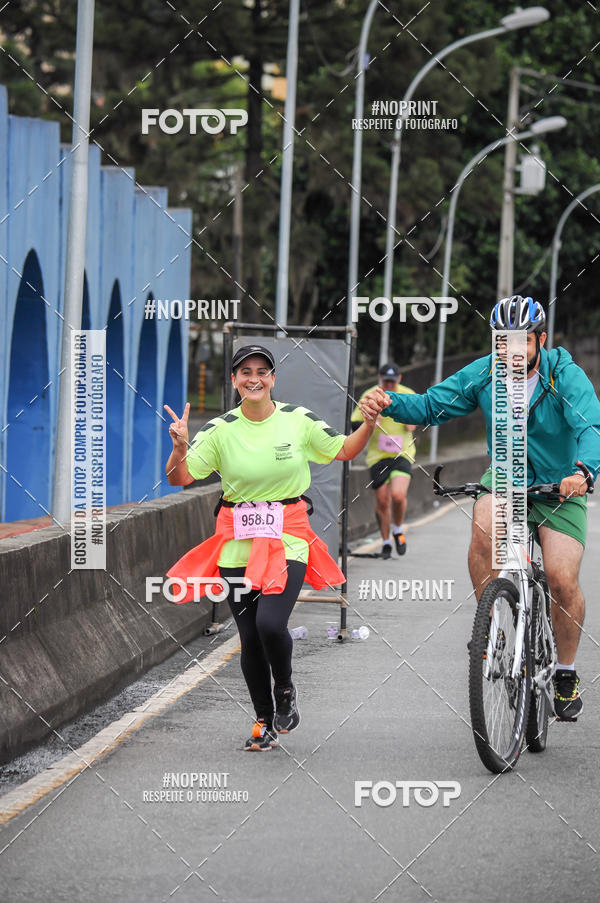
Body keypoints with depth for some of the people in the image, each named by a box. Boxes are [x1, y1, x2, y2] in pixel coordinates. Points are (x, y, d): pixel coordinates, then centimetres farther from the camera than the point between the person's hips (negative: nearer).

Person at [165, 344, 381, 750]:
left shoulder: (298, 419, -2)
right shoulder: (221, 429, -2)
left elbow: (343, 450, 11)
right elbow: (180, 478, -4)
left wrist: (370, 424, -6)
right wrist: (180, 446, -23)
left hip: (287, 538, -2)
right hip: (238, 543, 2)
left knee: (270, 623, -22)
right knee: (250, 639, 4)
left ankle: (286, 690, 8)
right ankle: (264, 722, 23)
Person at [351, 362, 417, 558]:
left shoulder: (409, 395, 1)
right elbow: (354, 424, -1)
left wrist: (412, 423, -5)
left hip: (403, 454, 0)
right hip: (378, 455, 0)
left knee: (398, 495, -19)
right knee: (382, 500, 0)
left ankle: (398, 529, 10)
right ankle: (386, 541, 21)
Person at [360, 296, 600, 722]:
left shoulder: (566, 376, -21)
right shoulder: (485, 373, -10)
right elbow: (430, 406, -5)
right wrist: (390, 403, -27)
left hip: (559, 486, -2)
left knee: (562, 579, -17)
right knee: (485, 526, -33)